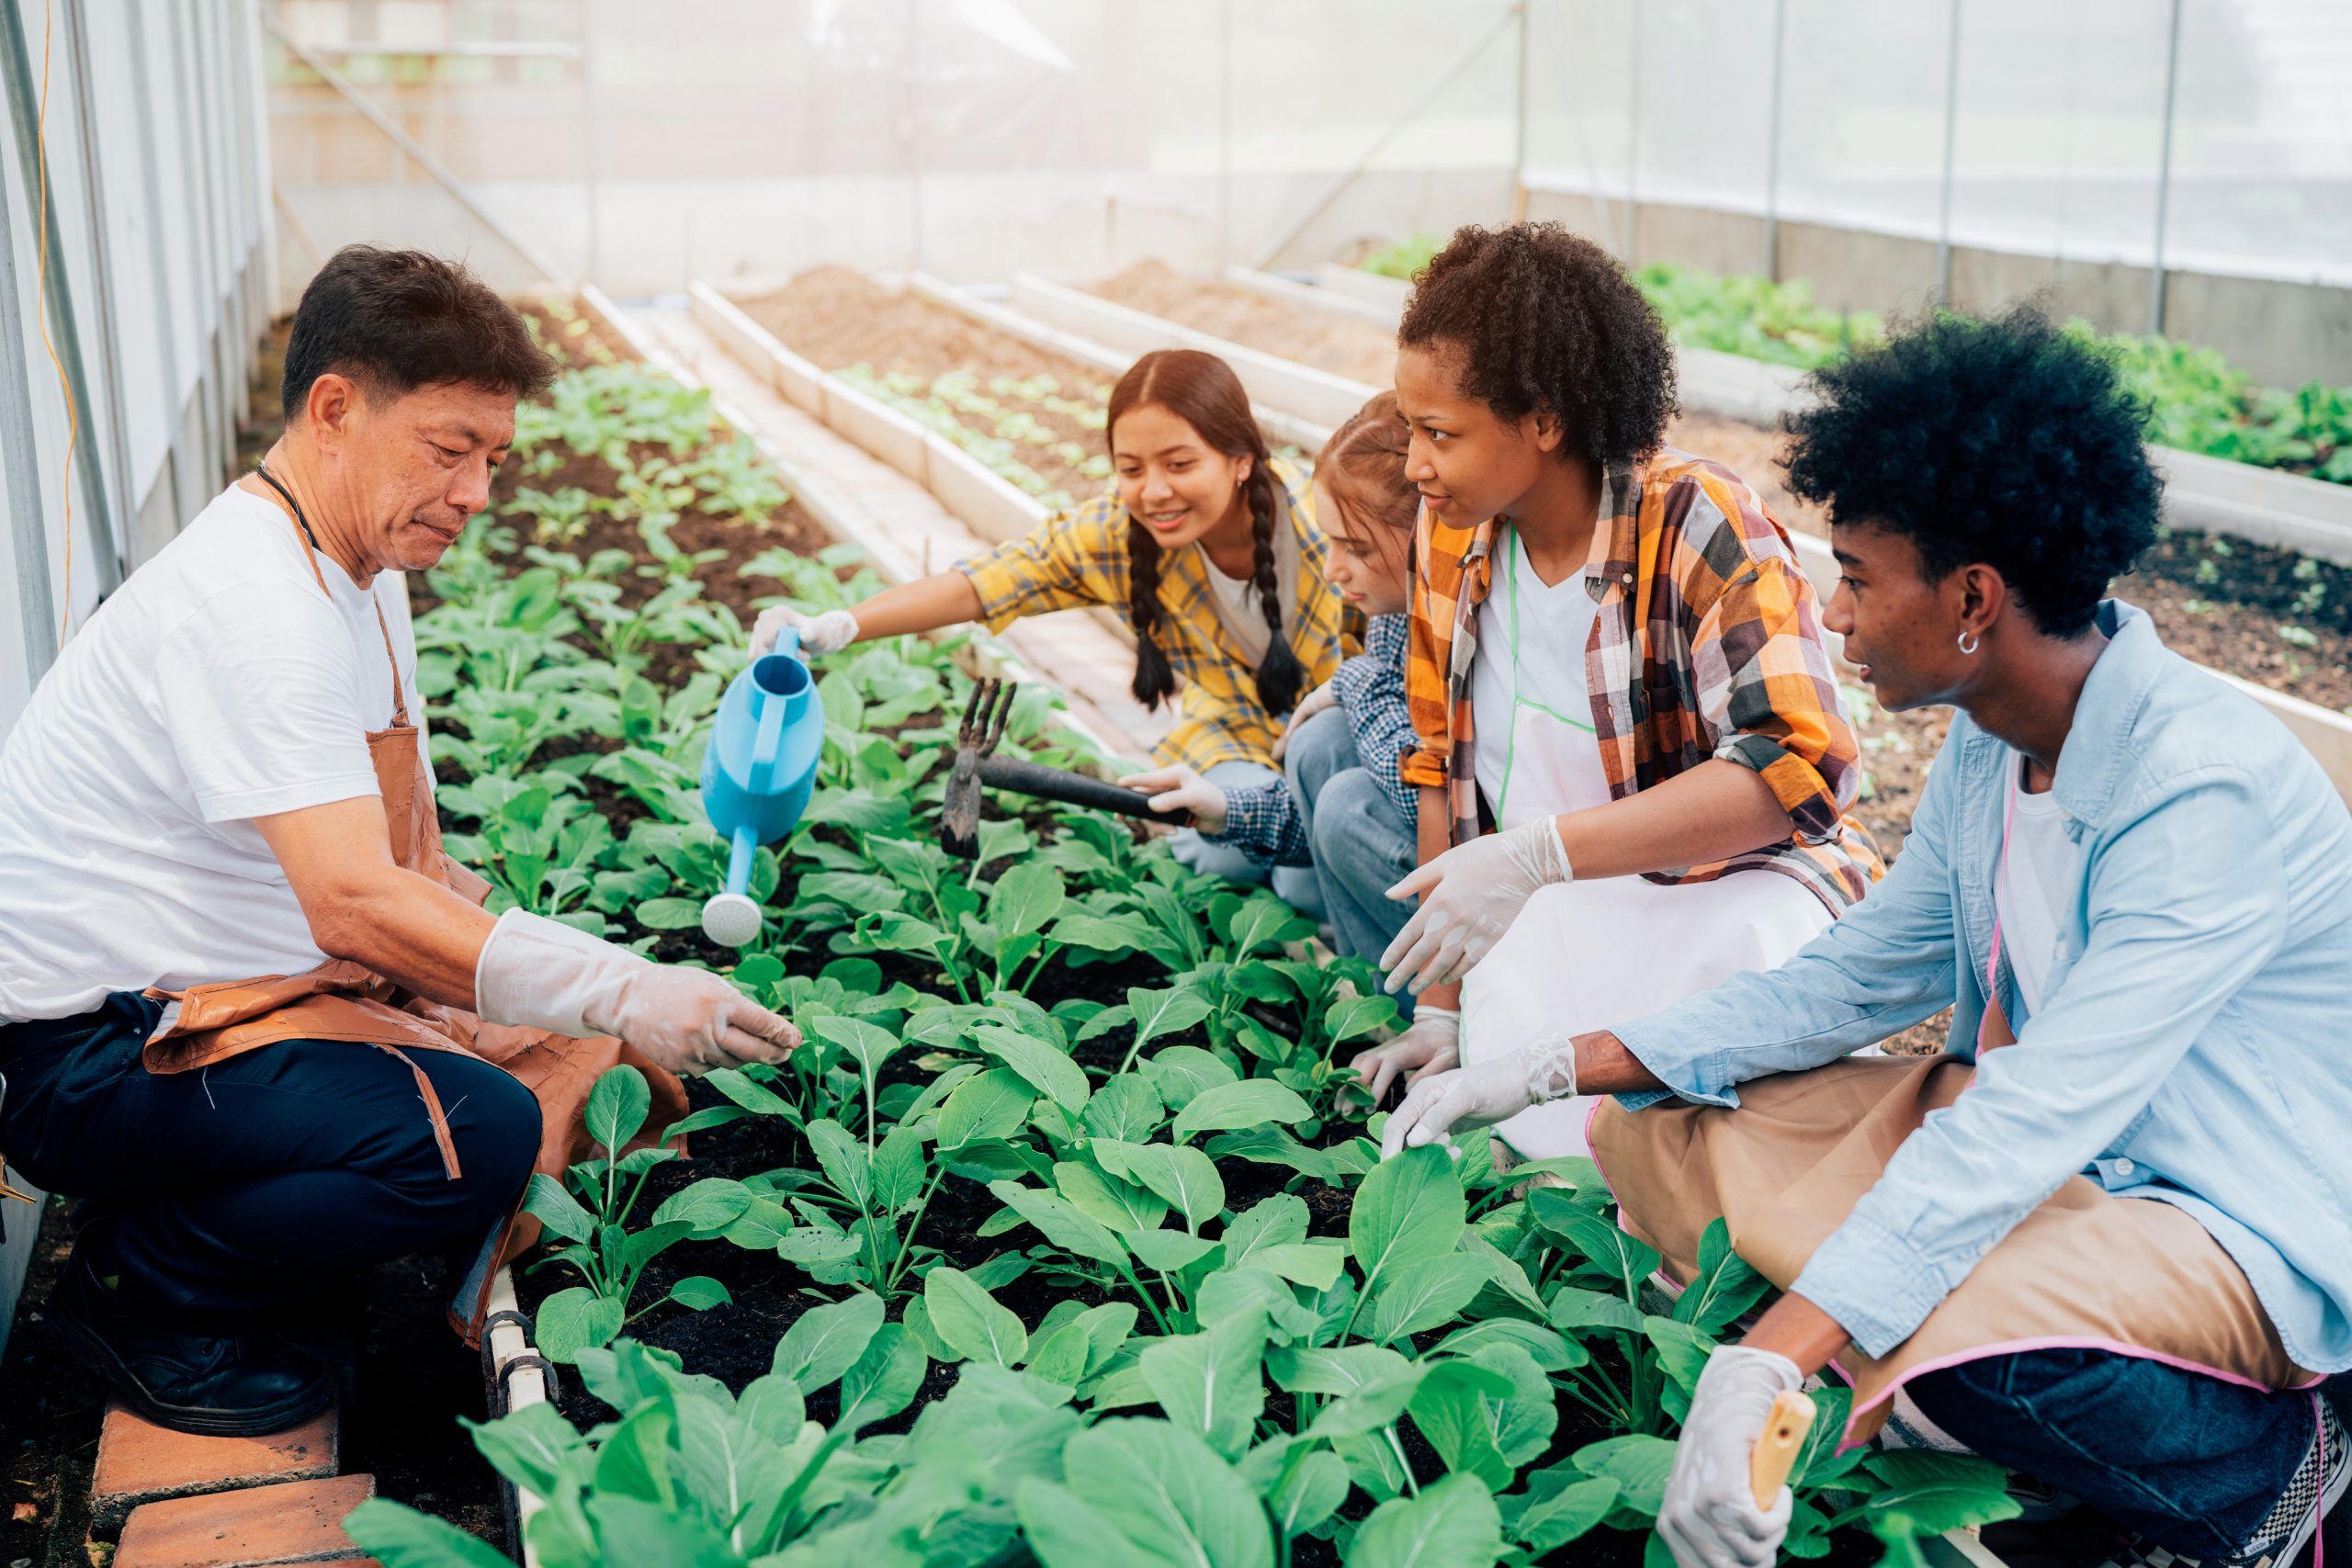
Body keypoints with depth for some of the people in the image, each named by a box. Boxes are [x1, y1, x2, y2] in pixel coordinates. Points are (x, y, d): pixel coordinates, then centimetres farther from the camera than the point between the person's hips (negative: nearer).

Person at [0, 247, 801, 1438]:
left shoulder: (359, 575, 10)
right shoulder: (251, 602, -23)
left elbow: (413, 867, 13)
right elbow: (357, 903, -33)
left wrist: (619, 997, 1)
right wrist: (626, 997, -34)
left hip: (223, 991, 10)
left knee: (558, 1058, 3)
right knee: (481, 1132, -27)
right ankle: (142, 1294, -4)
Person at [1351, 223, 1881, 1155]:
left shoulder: (1699, 526, -18)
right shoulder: (1452, 537, 1)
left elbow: (1799, 768, -29)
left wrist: (1538, 852, -37)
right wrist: (1444, 1007, 8)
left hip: (1735, 892, -4)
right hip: (1557, 919, 5)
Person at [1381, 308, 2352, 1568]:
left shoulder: (2206, 787, -27)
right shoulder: (1989, 748, 0)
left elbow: (2038, 1114, -35)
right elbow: (1852, 979, 7)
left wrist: (1767, 1365, -41)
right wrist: (1548, 1070, -2)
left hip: (2251, 1230, -7)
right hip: (2047, 1152, 8)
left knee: (1929, 1323, -38)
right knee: (1654, 1129, -1)